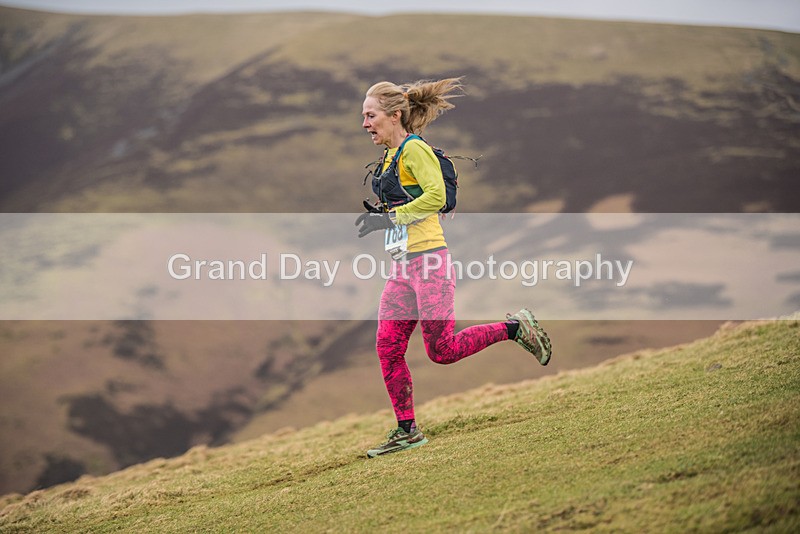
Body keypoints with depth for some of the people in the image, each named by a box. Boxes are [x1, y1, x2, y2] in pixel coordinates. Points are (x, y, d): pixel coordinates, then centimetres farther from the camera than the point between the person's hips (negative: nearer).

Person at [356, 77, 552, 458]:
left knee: (441, 350, -7)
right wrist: (377, 213, 7)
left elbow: (436, 196, -22)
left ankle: (515, 328, 10)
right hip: (402, 265, 9)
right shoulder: (391, 155, 16)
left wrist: (389, 218, -19)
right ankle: (406, 430, 9)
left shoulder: (414, 148, -11)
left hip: (428, 260, -9)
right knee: (388, 347, 2)